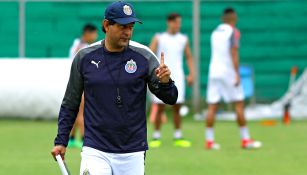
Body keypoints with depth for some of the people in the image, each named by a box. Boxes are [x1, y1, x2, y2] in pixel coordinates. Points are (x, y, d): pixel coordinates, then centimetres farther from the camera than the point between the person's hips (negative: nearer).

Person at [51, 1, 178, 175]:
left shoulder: (144, 56, -2)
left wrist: (164, 82, -25)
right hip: (96, 152, -1)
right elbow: (70, 103, 10)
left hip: (133, 153, 1)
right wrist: (61, 141, 6)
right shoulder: (84, 57, 0)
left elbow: (171, 98, -4)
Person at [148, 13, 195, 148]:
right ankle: (156, 137, 4)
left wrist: (191, 73, 4)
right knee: (160, 108, -3)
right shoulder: (158, 38, 3)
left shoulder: (183, 39, 10)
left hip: (177, 76, 2)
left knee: (176, 108, 1)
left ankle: (178, 137, 6)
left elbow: (189, 57, 16)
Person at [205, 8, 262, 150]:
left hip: (213, 72, 6)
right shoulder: (234, 32, -5)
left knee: (212, 106, 2)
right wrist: (237, 74, -17)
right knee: (239, 105, 1)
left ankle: (209, 140, -1)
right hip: (228, 72, -6)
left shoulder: (215, 32, 14)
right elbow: (234, 53, -14)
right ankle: (245, 139, 1)